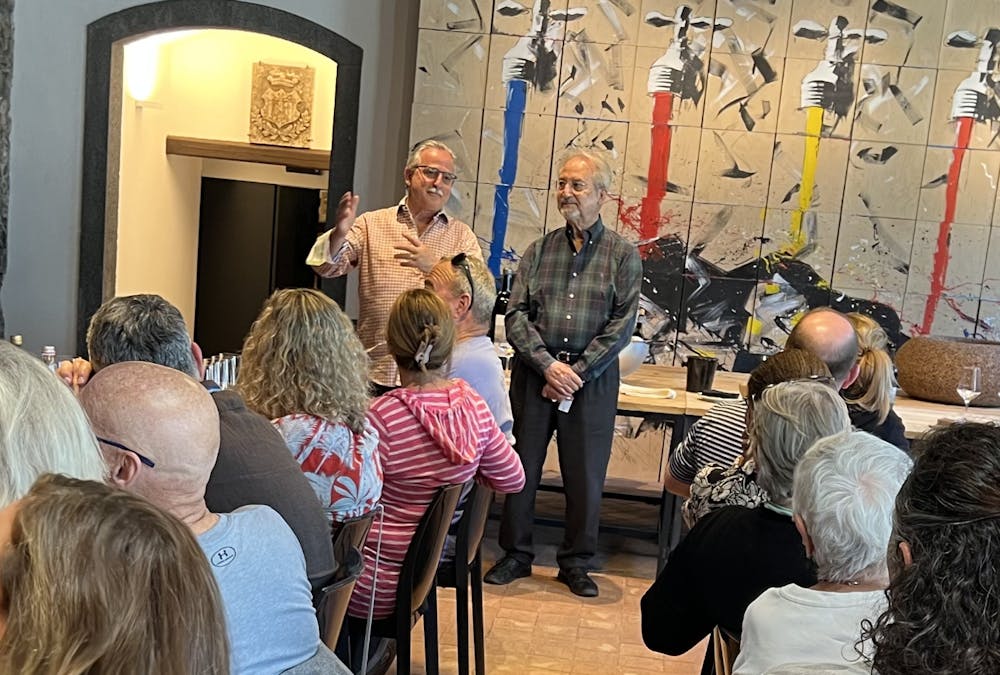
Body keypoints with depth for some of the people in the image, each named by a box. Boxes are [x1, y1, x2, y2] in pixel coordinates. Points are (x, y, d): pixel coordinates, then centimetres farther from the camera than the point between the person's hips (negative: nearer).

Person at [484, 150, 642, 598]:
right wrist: (548, 365, -13)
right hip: (534, 373, 2)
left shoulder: (623, 255, 2)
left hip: (592, 378, -1)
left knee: (586, 474, 6)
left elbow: (622, 325, -5)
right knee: (521, 465, 7)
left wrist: (576, 372, -12)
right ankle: (516, 554, 24)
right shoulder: (539, 250, 7)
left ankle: (576, 563, 23)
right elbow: (516, 314, 0)